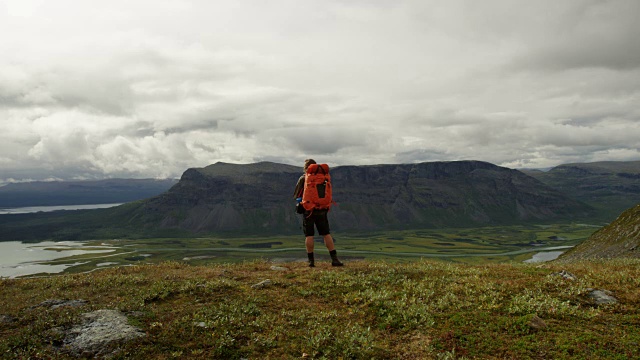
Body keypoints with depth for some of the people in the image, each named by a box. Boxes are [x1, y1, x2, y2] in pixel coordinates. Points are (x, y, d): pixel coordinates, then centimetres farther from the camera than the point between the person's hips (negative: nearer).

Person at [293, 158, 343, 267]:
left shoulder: (303, 179, -4)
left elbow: (296, 196, -1)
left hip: (308, 210, -3)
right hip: (321, 210, 3)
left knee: (309, 236, 3)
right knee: (326, 234, 7)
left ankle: (311, 261, 3)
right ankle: (334, 259, 1)